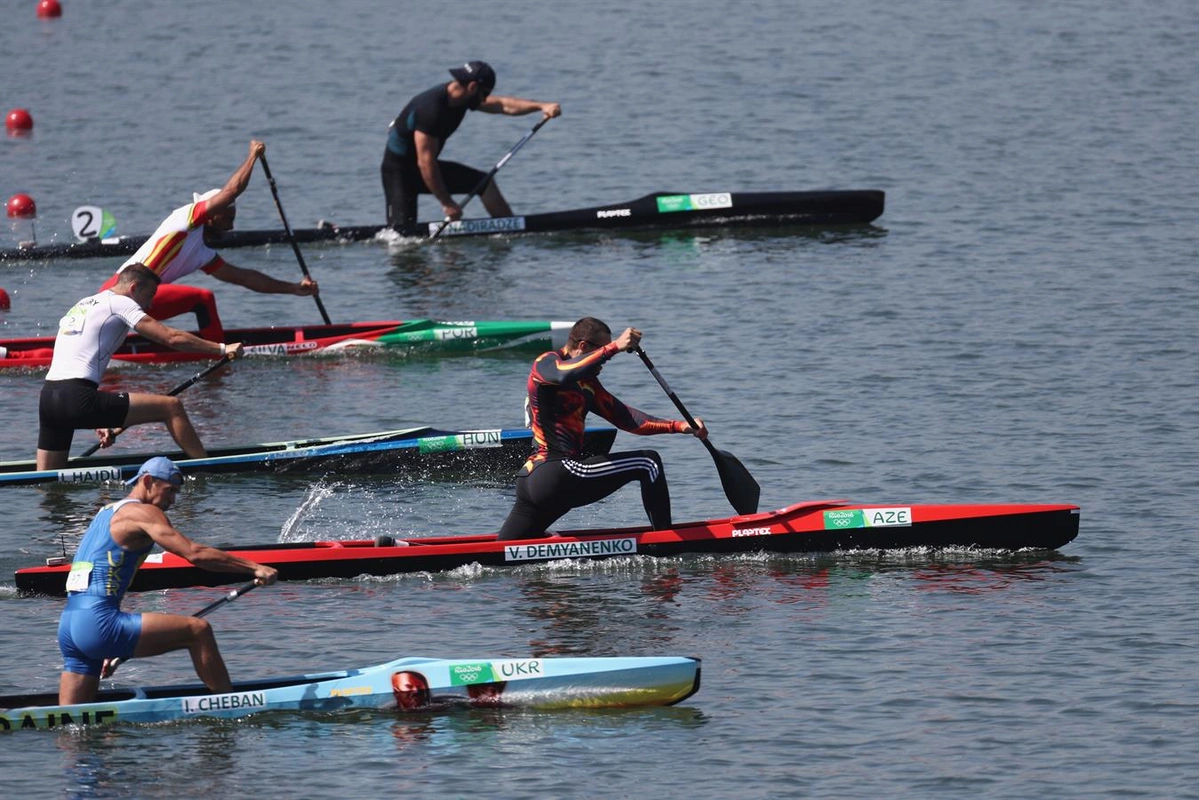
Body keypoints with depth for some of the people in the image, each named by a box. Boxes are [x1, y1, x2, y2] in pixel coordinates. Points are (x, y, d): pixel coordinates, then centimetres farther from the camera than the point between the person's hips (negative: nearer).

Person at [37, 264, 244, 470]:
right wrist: (222, 348, 2)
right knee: (171, 407, -4)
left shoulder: (81, 305, 28)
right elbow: (171, 338, -4)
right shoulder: (119, 303, 4)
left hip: (48, 398, 9)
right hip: (78, 399, -9)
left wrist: (99, 423, 28)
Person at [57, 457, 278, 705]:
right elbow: (194, 553, -13)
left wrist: (110, 647, 33)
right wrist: (253, 568, -11)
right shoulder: (143, 513, -2)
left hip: (68, 628, 9)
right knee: (198, 631, -6)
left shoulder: (107, 513, 26)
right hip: (98, 623, -9)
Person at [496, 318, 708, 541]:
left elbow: (624, 418, 20)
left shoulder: (587, 384, 23)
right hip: (555, 477, -10)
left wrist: (679, 426, 11)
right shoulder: (546, 362, -4)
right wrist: (615, 347, -32)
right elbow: (565, 374, -29)